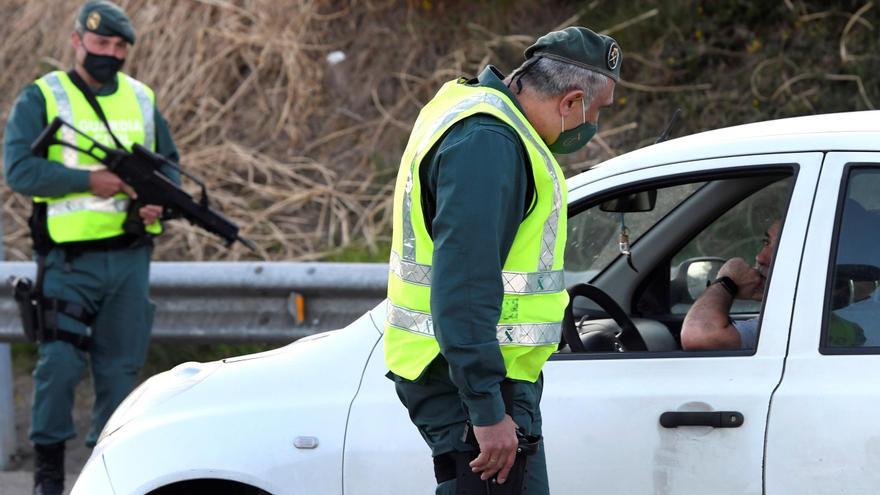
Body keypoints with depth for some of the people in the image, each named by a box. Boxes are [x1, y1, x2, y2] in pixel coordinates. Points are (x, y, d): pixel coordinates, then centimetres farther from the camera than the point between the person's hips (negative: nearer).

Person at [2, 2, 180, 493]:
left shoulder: (142, 99, 14)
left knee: (121, 365, 6)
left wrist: (159, 199, -4)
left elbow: (169, 161, 19)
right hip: (70, 260, -4)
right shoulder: (42, 98, -1)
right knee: (61, 362, -10)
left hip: (130, 258, 5)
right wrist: (89, 181, -20)